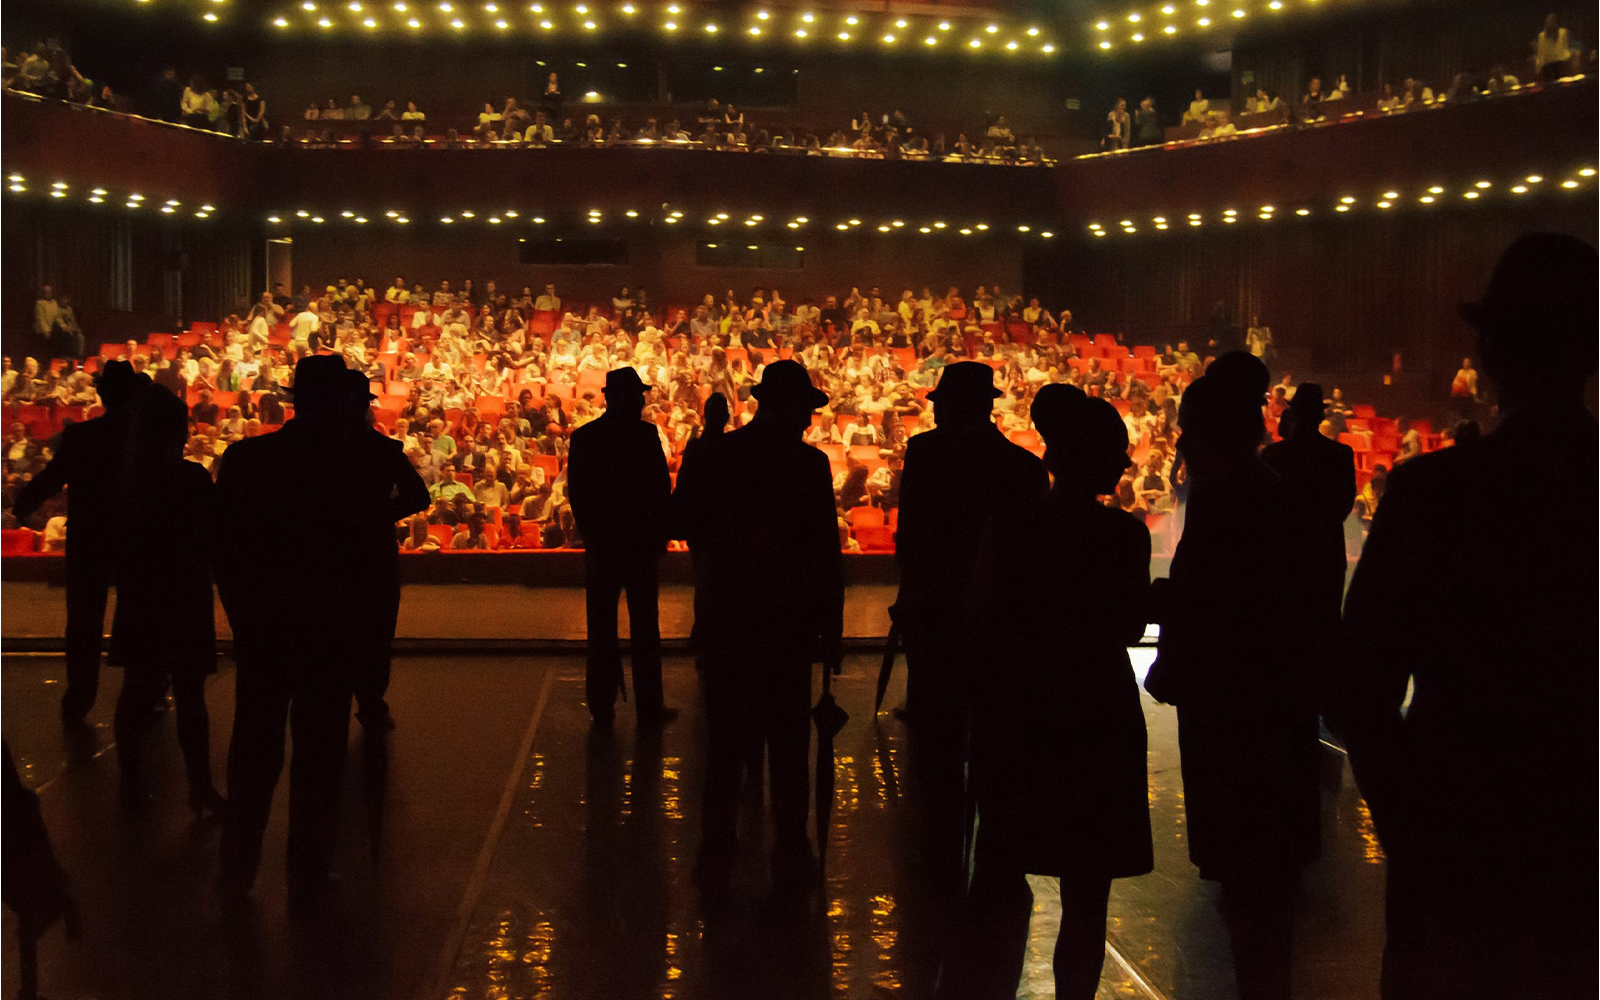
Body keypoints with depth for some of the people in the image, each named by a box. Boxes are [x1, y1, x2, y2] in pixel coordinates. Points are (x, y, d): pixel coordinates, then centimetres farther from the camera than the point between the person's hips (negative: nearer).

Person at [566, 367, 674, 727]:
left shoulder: (583, 437, 0)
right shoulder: (645, 434, -11)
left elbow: (575, 493, 3)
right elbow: (662, 487, -10)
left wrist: (590, 532, 14)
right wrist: (660, 532, 1)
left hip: (601, 545, 3)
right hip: (640, 539, -3)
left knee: (601, 627, 9)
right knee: (644, 626, 5)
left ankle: (602, 707, 12)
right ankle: (648, 707, 9)